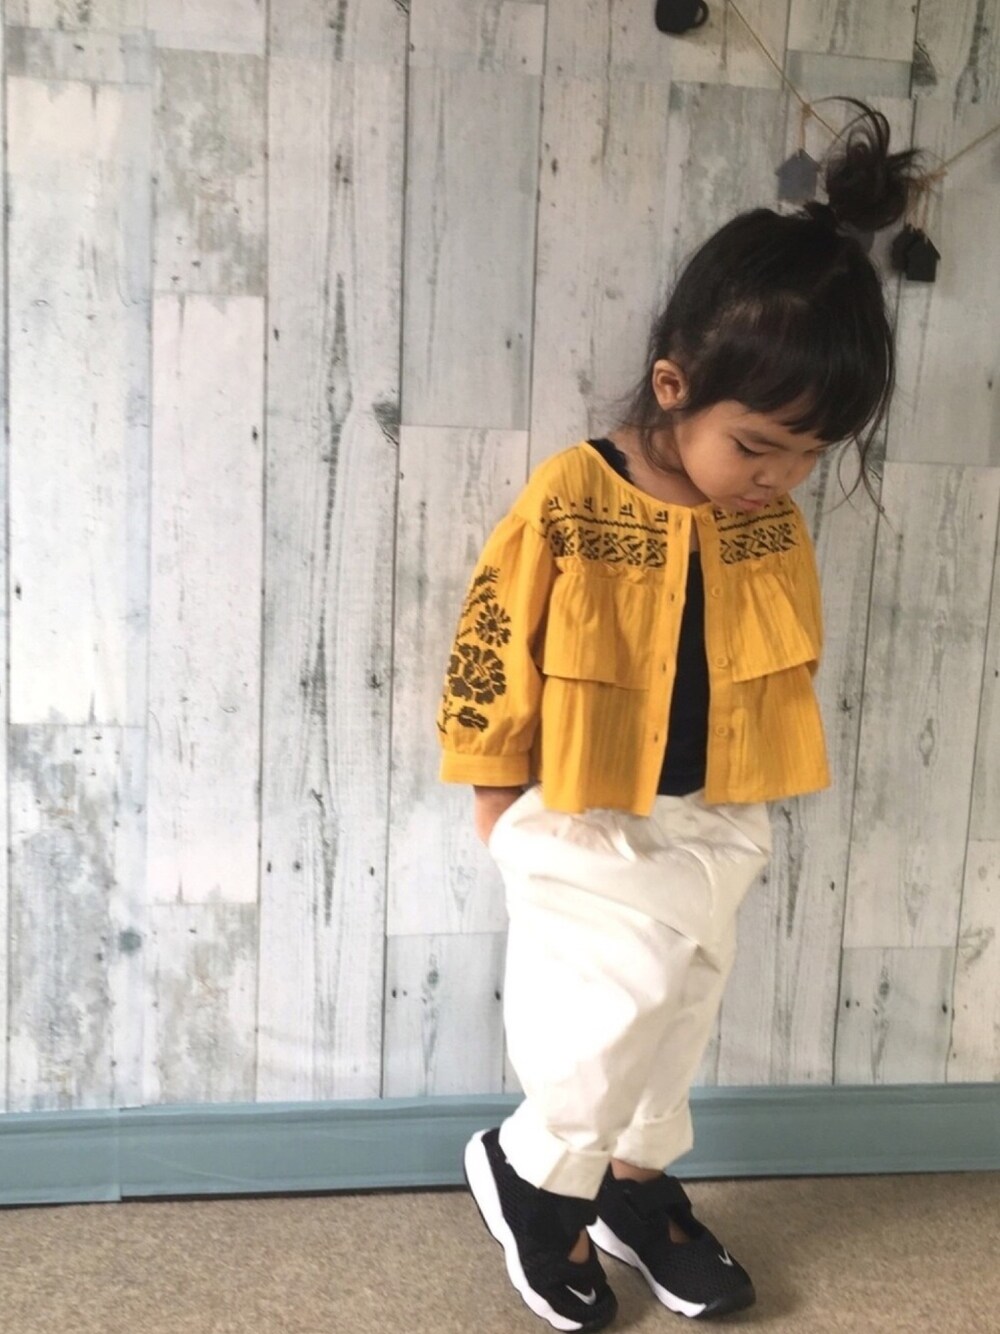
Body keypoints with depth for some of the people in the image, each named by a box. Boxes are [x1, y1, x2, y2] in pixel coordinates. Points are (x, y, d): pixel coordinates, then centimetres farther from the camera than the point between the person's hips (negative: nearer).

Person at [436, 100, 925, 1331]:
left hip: (716, 822, 6)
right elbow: (489, 652, -13)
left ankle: (635, 1180, 40)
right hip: (582, 825, -5)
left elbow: (783, 665, 9)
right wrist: (499, 793, -7)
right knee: (623, 999, -6)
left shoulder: (774, 523, -4)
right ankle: (530, 1171, 23)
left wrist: (745, 795, 11)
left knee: (682, 1005, 17)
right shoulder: (565, 506, -20)